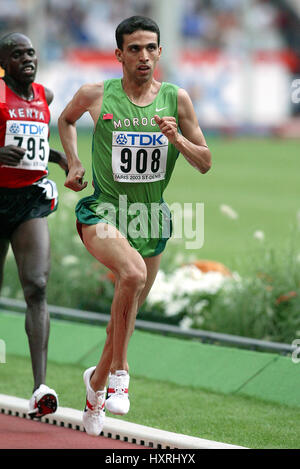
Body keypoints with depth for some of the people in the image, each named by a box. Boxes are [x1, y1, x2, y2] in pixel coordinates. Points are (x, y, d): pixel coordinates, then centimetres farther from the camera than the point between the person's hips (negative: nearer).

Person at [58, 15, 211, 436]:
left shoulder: (176, 99, -2)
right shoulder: (96, 95, -6)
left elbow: (205, 163, 2)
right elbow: (66, 119, 17)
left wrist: (177, 139, -16)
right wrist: (74, 164, 4)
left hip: (150, 217, 4)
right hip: (102, 212, -4)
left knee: (128, 309, 13)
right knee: (133, 272, -33)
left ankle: (98, 378, 40)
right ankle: (120, 368, -19)